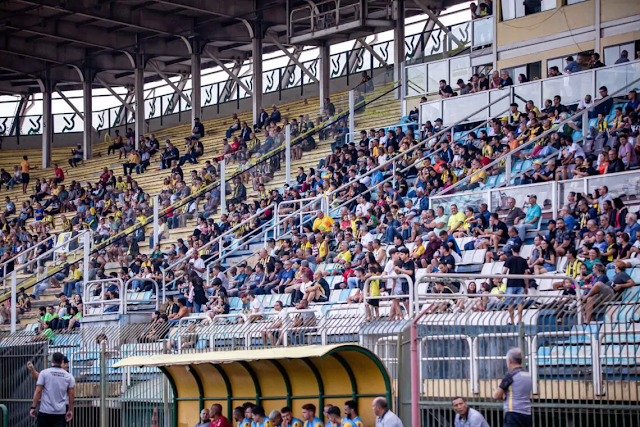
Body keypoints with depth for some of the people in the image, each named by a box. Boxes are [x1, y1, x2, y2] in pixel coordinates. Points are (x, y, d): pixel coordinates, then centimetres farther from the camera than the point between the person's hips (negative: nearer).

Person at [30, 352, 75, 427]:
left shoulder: (44, 373, -2)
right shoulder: (69, 376, 4)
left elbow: (38, 391, -6)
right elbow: (72, 394, 2)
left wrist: (33, 407, -2)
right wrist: (70, 410, 9)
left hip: (45, 412, -1)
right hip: (61, 412, 1)